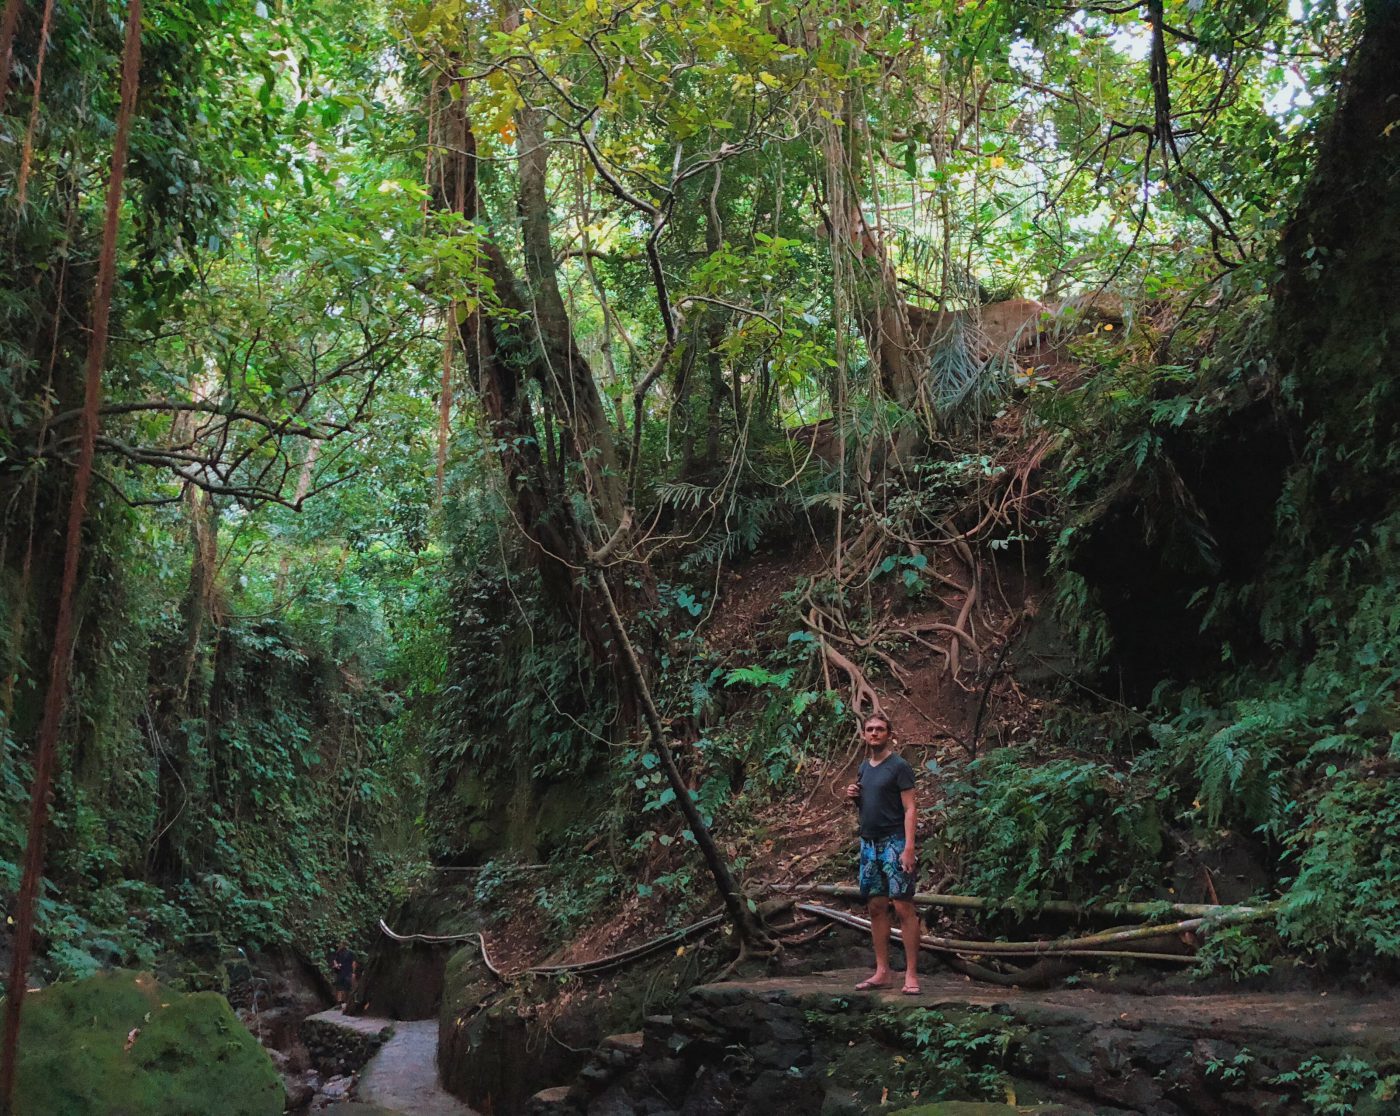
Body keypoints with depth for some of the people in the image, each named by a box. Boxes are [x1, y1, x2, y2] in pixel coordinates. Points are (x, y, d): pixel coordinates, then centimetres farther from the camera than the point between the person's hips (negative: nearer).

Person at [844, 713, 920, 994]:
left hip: (894, 842, -7)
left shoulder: (899, 766, -5)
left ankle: (911, 974, -7)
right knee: (876, 907, 7)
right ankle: (882, 972, 12)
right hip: (869, 843, 7)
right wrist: (854, 798, 3)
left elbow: (909, 809, -10)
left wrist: (909, 847, -19)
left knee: (903, 906, -9)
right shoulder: (864, 767, 16)